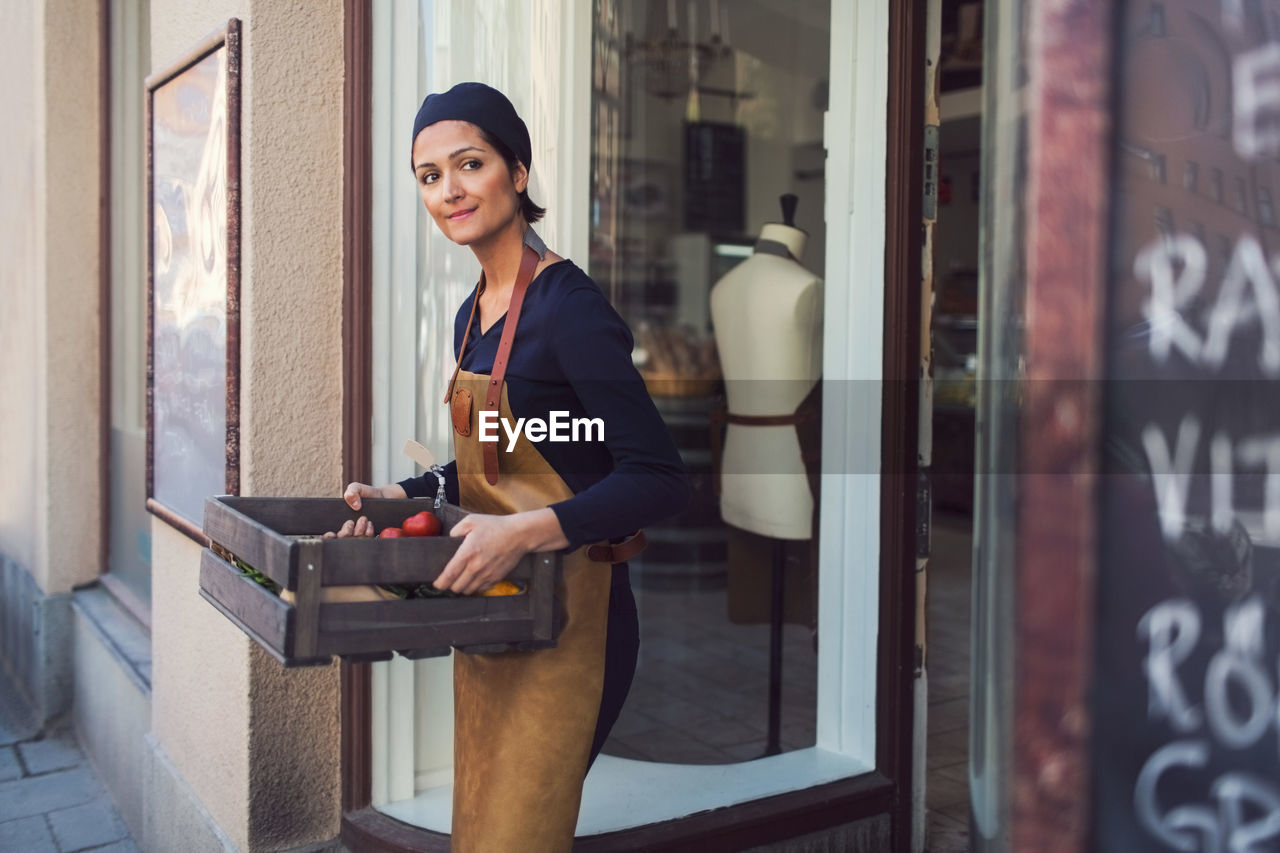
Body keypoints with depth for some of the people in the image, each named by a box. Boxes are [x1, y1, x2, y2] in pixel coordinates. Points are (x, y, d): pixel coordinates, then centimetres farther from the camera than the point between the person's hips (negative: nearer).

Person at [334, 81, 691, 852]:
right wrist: (398, 496, 9)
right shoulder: (473, 314, 11)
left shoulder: (567, 305, -17)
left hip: (567, 618, -8)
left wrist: (526, 532, -30)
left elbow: (661, 479, -21)